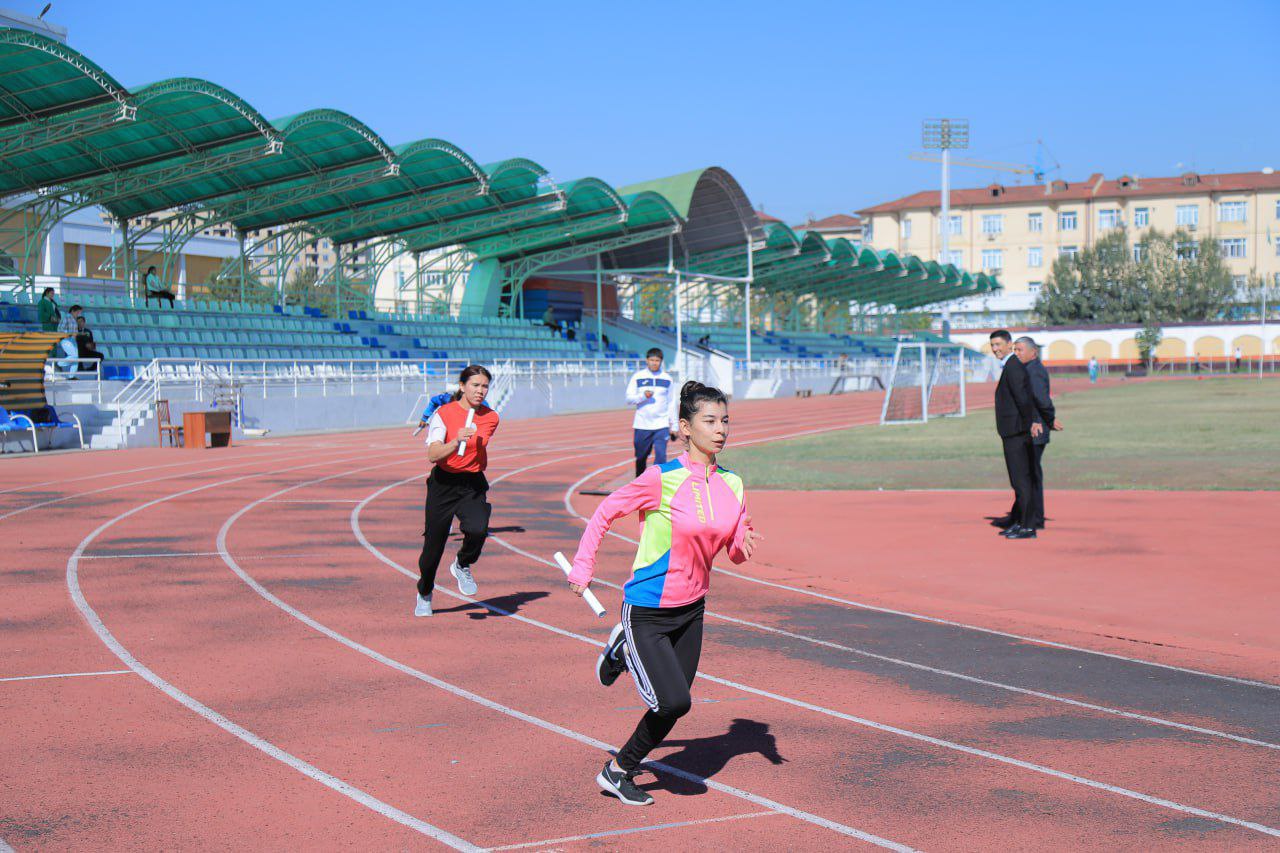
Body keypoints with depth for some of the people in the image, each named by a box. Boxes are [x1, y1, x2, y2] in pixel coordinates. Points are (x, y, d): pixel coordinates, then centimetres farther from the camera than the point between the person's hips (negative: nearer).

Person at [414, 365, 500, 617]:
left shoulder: (491, 418, 2)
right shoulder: (444, 414, -10)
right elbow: (433, 455, -23)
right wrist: (457, 441, -35)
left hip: (474, 486, 2)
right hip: (443, 484, -2)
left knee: (478, 529, -27)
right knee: (434, 544, 4)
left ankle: (462, 565, 6)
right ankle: (424, 595, 32)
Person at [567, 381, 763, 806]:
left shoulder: (731, 484, 1)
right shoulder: (663, 479, -17)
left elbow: (736, 553, 8)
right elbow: (606, 512, -5)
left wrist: (745, 541, -15)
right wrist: (583, 566, -4)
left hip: (691, 610, 7)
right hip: (647, 611, -6)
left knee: (673, 705, 8)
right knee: (675, 702, -15)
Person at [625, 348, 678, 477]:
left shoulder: (667, 378, 6)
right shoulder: (637, 376, 2)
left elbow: (671, 403, 11)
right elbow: (629, 399, 0)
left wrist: (674, 425, 9)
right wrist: (643, 396, -18)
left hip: (662, 425, 0)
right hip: (642, 425, 0)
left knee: (661, 456, -14)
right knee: (641, 457, 10)